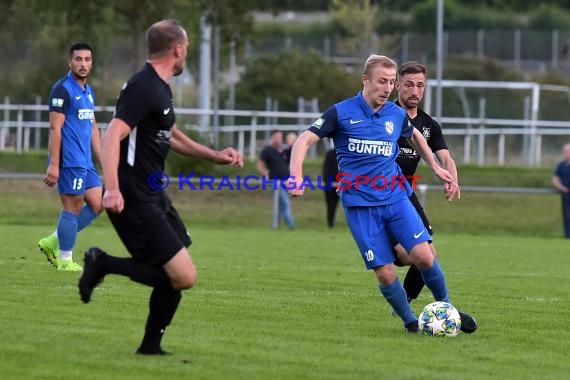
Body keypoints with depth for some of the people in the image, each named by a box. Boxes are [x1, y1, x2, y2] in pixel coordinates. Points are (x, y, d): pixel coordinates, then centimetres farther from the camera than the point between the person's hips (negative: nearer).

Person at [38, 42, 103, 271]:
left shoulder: (88, 91, 16)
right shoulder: (63, 89, -11)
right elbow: (55, 128, -16)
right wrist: (53, 165, -20)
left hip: (85, 162, 9)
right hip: (70, 161, -9)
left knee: (97, 205, 8)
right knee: (73, 207, -5)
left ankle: (52, 243, 15)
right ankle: (65, 261, 5)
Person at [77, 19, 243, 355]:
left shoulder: (161, 88, 16)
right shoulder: (144, 88, -16)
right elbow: (113, 136, -25)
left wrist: (216, 156, 29)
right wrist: (112, 190, -35)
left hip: (154, 195, 10)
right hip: (135, 200, -10)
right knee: (184, 277, -16)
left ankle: (151, 345, 17)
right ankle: (103, 264, -6)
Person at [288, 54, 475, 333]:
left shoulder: (397, 115, 7)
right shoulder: (341, 113, -4)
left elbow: (415, 136, 30)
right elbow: (305, 140, -8)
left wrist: (435, 167, 34)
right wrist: (296, 174, -23)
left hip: (396, 198, 3)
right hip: (360, 205, -3)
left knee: (424, 256, -14)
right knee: (385, 273, -8)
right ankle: (410, 322, 12)